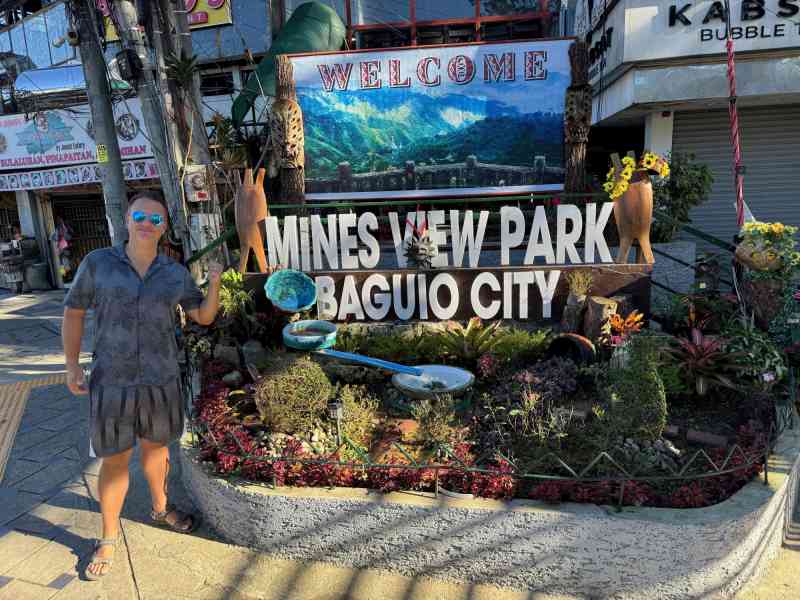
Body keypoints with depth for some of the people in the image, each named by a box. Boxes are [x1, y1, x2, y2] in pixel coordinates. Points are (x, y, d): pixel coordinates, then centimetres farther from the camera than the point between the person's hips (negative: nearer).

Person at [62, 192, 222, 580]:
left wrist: (214, 284, -14)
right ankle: (108, 538, 29)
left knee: (156, 447, 19)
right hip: (111, 382, -2)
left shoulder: (176, 274, -2)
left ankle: (160, 509, 44)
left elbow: (205, 317, 4)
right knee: (114, 460, 7)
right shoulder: (97, 263, -7)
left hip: (161, 380, 2)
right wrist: (72, 365, 1)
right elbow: (73, 312, 3)